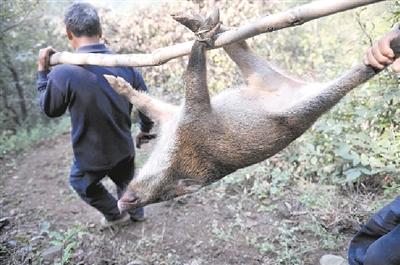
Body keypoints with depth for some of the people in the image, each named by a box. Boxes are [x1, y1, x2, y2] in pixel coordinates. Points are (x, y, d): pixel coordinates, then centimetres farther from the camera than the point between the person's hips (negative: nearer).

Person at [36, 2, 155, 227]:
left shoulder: (63, 74, -25)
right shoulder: (126, 66, -12)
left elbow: (49, 109, -5)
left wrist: (43, 71, 5)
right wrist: (145, 130, 19)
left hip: (91, 156, -3)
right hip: (124, 148, 4)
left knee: (82, 183, 29)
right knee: (126, 180, 31)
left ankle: (115, 215, 43)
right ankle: (137, 212, 53)